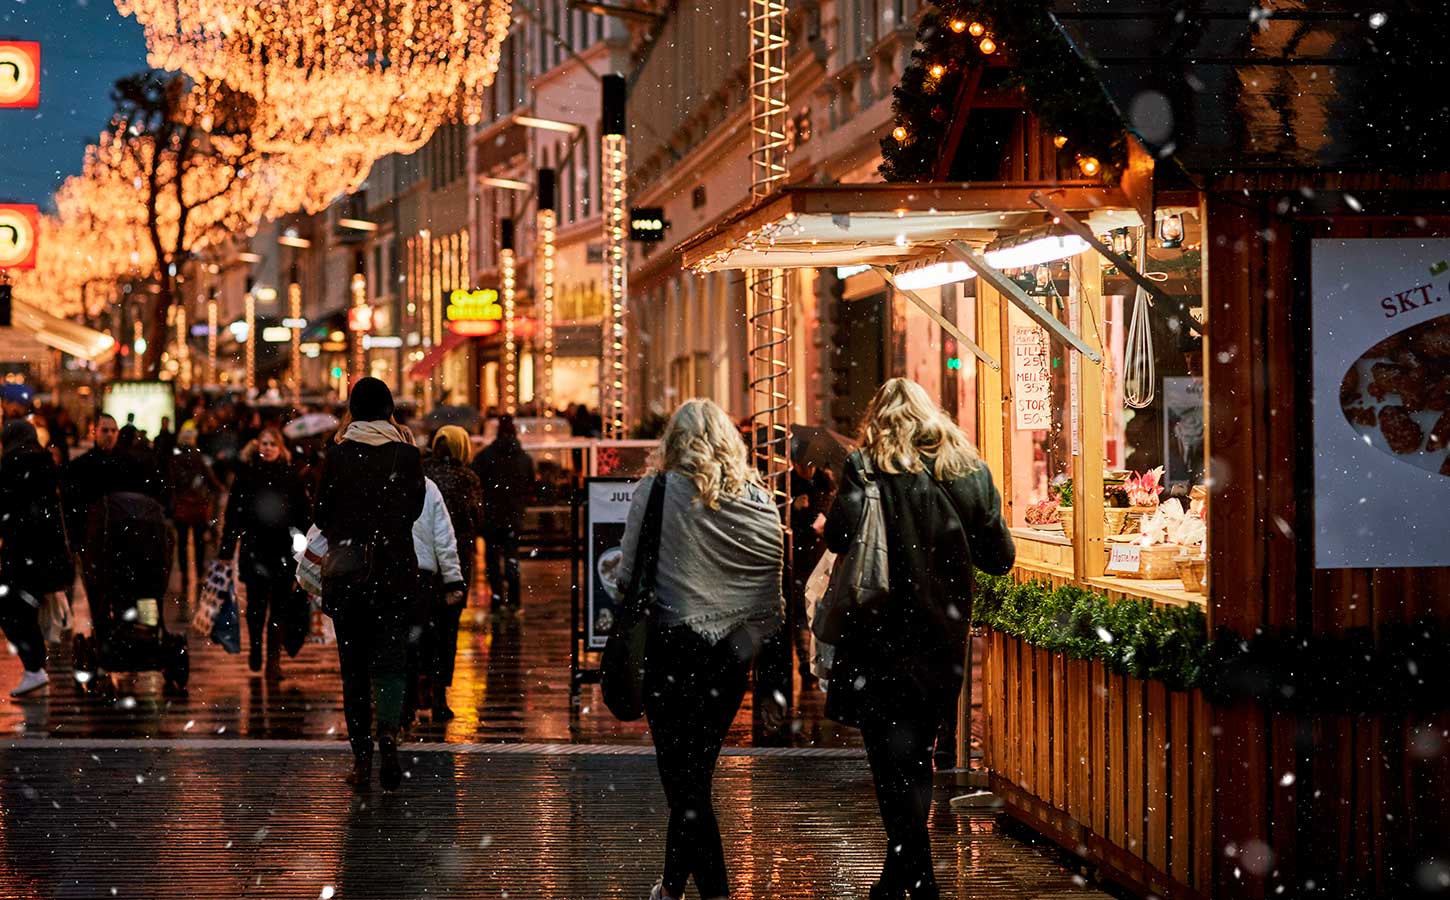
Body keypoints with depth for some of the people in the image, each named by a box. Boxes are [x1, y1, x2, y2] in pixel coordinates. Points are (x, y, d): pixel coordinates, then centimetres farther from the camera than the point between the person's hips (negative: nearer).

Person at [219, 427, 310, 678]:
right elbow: (233, 513, 3)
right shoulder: (245, 475, 4)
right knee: (256, 603, 6)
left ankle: (274, 660, -1)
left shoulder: (290, 477, 6)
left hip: (283, 551, 0)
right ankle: (255, 649, 29)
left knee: (278, 607, -2)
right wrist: (226, 549, -2)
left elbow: (302, 514, 6)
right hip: (254, 549, 0)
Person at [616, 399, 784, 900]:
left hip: (675, 647, -5)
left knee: (685, 783, 0)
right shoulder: (760, 501, 5)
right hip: (735, 653, 5)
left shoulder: (658, 491, -5)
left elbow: (628, 575, -4)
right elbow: (774, 582, 8)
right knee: (696, 774, 18)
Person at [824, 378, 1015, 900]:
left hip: (884, 633, -5)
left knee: (893, 757, -1)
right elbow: (1000, 556, 5)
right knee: (917, 755, 17)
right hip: (944, 636, 5)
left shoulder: (869, 466, -8)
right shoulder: (969, 470, 4)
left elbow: (841, 534, -21)